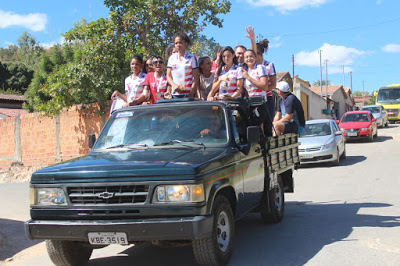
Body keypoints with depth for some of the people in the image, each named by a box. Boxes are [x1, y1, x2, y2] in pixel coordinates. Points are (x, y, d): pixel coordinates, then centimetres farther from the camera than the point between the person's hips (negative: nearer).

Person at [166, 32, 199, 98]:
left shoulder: (192, 58, 4)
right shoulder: (172, 58, 13)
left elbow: (196, 78, 1)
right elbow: (168, 76, 10)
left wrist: (192, 93, -10)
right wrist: (174, 85, -10)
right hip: (175, 94, 2)